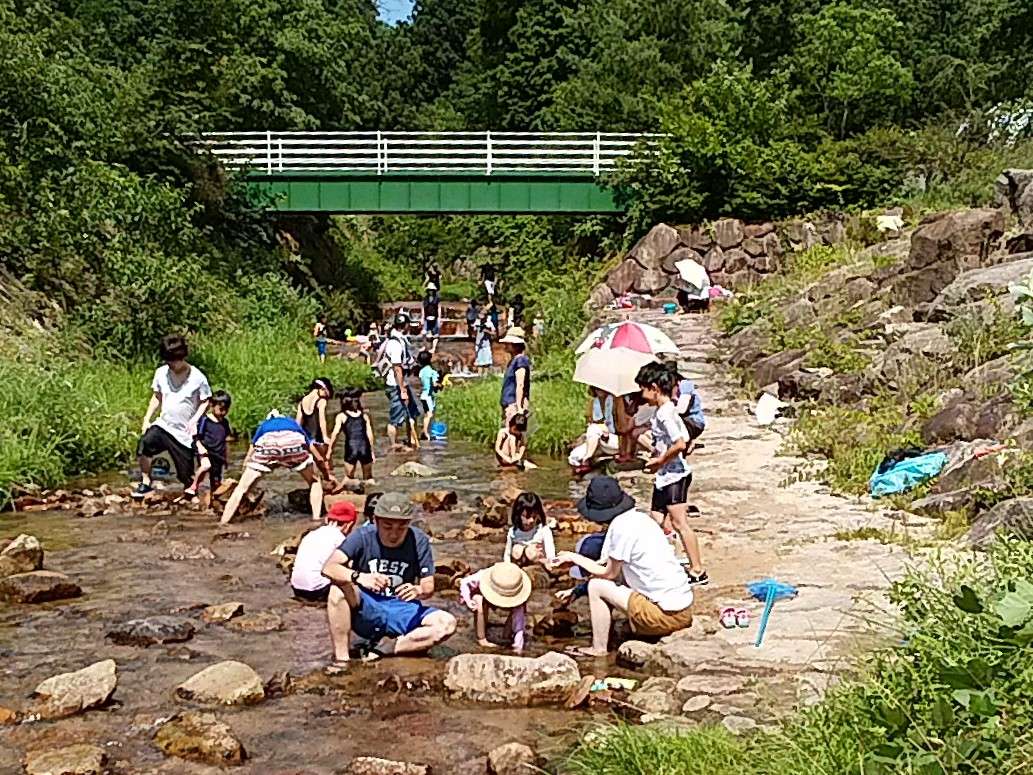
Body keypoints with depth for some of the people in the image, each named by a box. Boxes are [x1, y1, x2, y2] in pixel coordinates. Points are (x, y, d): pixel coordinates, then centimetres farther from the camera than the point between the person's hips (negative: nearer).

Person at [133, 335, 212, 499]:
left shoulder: (198, 378, -10)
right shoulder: (161, 373, -1)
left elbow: (205, 402, -1)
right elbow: (157, 397, 11)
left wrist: (194, 420, -16)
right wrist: (147, 418, 0)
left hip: (184, 433, -2)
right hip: (163, 425, 2)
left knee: (186, 474, 2)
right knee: (144, 444, -28)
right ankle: (145, 483, -12)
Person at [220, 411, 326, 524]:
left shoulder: (263, 426, 44)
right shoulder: (294, 423, 45)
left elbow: (248, 459, 43)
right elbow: (318, 457, 50)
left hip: (266, 443, 0)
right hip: (294, 442, 0)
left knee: (242, 487, 15)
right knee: (315, 482, 24)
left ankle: (222, 523, 9)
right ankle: (316, 519, 13)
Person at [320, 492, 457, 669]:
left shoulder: (419, 541, -9)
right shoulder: (363, 537, -13)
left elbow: (429, 587, -7)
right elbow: (328, 568, -24)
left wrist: (418, 591, -32)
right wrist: (359, 577, -43)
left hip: (402, 611, 2)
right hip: (365, 612, -1)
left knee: (447, 623, -24)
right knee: (339, 589, -32)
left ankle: (383, 650, -17)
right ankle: (341, 659, -24)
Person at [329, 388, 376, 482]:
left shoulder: (341, 416, 8)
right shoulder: (364, 415, 13)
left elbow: (336, 433, -3)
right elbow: (369, 433, 9)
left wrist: (330, 450, -1)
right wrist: (372, 451, 15)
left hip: (351, 447, -2)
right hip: (365, 446, 2)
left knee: (349, 477, 12)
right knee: (368, 477, 14)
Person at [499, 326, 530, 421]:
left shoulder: (520, 360, -11)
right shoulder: (513, 360, 19)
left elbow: (520, 385, -19)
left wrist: (518, 406, -24)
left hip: (515, 405, -10)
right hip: (510, 405, 10)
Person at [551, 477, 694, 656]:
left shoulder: (622, 527, -15)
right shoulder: (640, 517, 10)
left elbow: (610, 573, -4)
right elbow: (615, 564, 20)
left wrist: (574, 557, 8)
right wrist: (576, 560, 21)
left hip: (666, 615, -9)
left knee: (596, 586, 2)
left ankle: (598, 649, 12)